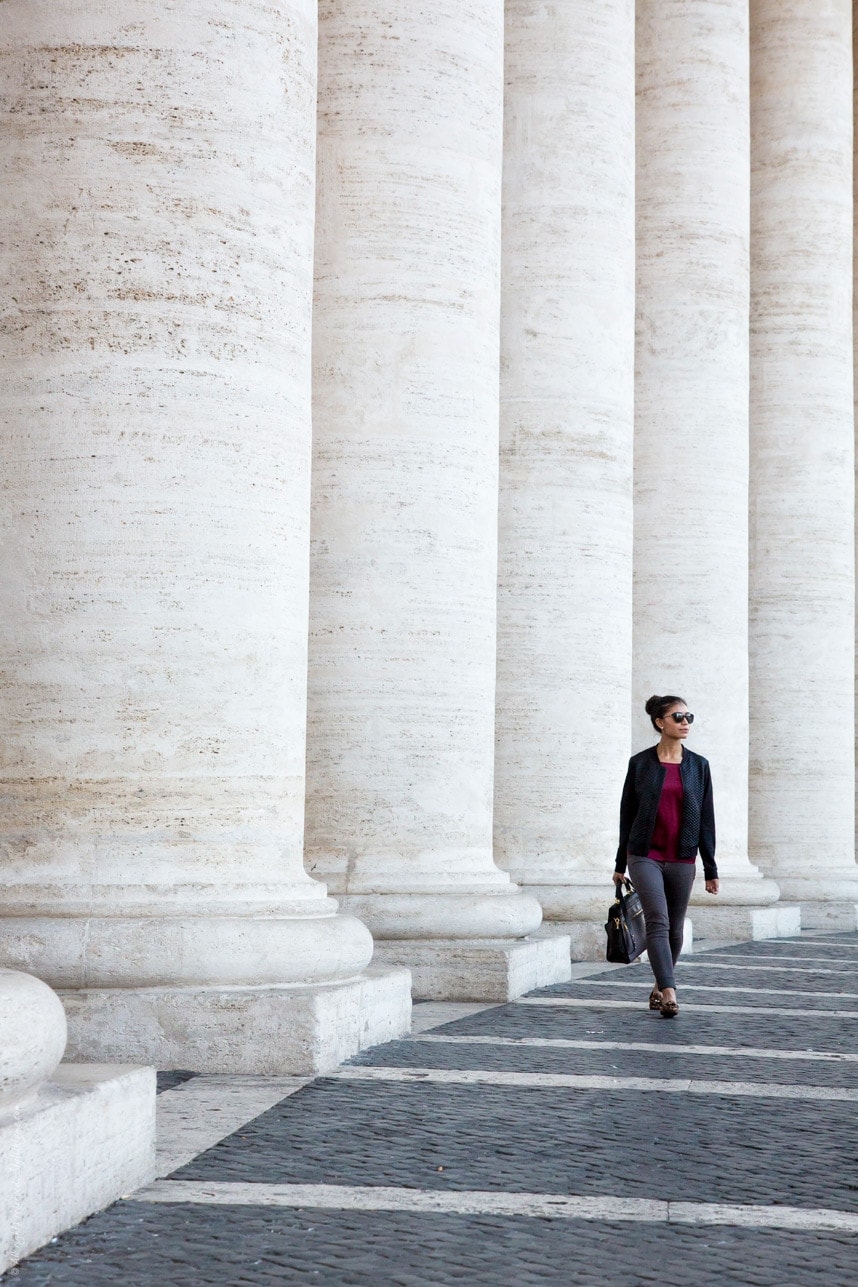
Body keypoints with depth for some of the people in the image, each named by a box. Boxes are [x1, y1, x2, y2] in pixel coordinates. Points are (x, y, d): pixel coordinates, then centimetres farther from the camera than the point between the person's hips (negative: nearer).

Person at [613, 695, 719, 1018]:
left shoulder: (698, 765, 5)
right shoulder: (640, 763, 1)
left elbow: (706, 818, 6)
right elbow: (627, 813, 6)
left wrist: (711, 869, 3)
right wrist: (620, 864, 8)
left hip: (682, 859, 2)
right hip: (645, 856, -2)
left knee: (674, 928, 9)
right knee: (658, 921, -16)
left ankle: (660, 986, 30)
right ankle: (669, 993, -23)